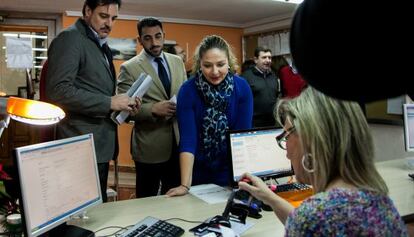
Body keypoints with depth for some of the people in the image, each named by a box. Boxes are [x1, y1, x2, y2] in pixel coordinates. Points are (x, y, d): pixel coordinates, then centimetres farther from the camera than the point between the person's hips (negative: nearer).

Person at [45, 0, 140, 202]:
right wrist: (109, 103, -20)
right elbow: (58, 91, -22)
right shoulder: (70, 38, -10)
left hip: (99, 145, 9)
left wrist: (123, 103, 5)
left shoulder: (100, 44, 17)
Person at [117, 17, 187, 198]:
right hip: (149, 146, -4)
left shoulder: (177, 62, 10)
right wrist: (153, 109, -24)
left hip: (178, 141, 5)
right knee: (147, 201, 10)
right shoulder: (129, 68, -6)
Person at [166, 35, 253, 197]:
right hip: (199, 173, 0)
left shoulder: (242, 88, -14)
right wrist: (185, 185, -28)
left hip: (232, 172, 1)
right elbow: (188, 138, -22)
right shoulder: (188, 90, -18)